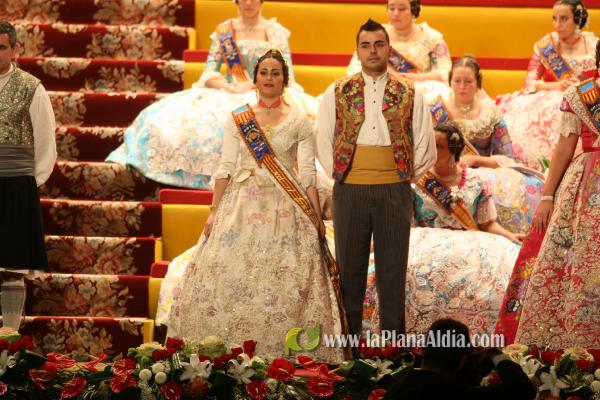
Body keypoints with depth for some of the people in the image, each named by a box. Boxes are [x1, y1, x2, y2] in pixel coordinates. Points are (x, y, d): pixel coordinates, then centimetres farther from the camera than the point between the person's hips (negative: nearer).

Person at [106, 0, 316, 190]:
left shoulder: (276, 32, 6)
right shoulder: (224, 31, 11)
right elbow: (209, 74, 7)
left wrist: (251, 86, -15)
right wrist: (227, 86, -15)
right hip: (228, 96, 2)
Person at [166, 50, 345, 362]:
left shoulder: (300, 122, 6)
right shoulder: (238, 119, 9)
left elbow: (308, 173, 3)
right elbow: (225, 168, 7)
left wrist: (316, 217, -4)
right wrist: (213, 211, 0)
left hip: (284, 208, -1)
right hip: (241, 206, 1)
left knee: (283, 287, -7)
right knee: (230, 277, -5)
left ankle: (285, 357, -1)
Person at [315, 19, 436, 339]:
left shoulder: (409, 96, 8)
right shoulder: (337, 93, 8)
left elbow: (426, 149, 11)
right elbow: (323, 141, 10)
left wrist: (404, 178, 7)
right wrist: (339, 175, 4)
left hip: (394, 192, 0)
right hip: (349, 192, 0)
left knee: (393, 269, 2)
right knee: (350, 267, 3)